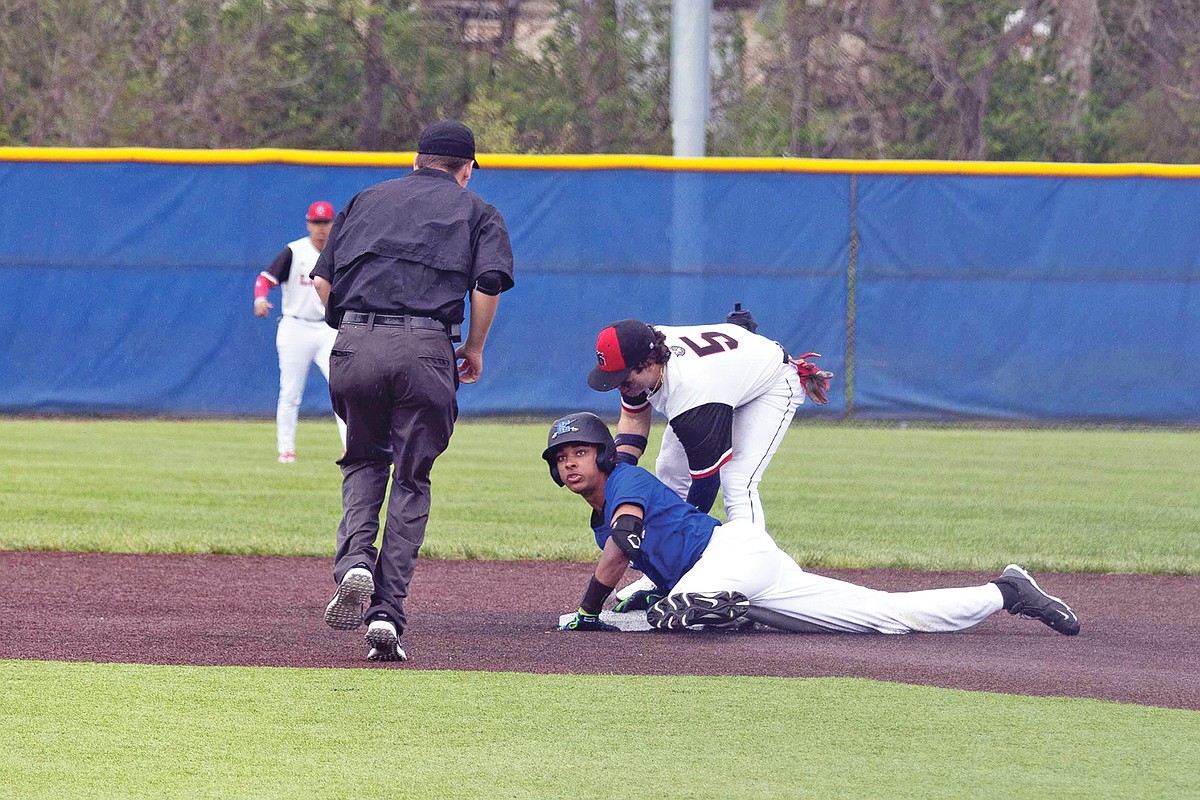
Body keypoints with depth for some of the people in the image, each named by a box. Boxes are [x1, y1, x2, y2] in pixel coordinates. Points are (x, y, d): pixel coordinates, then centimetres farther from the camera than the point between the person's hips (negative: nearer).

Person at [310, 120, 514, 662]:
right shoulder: (476, 211, 16)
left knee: (363, 463, 21)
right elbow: (489, 283, -2)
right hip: (425, 349, -2)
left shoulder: (367, 200, 23)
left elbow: (322, 280, 14)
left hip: (354, 348, 2)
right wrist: (474, 350, 10)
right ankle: (386, 614, -3)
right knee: (410, 480, 6)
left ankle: (354, 562, -6)